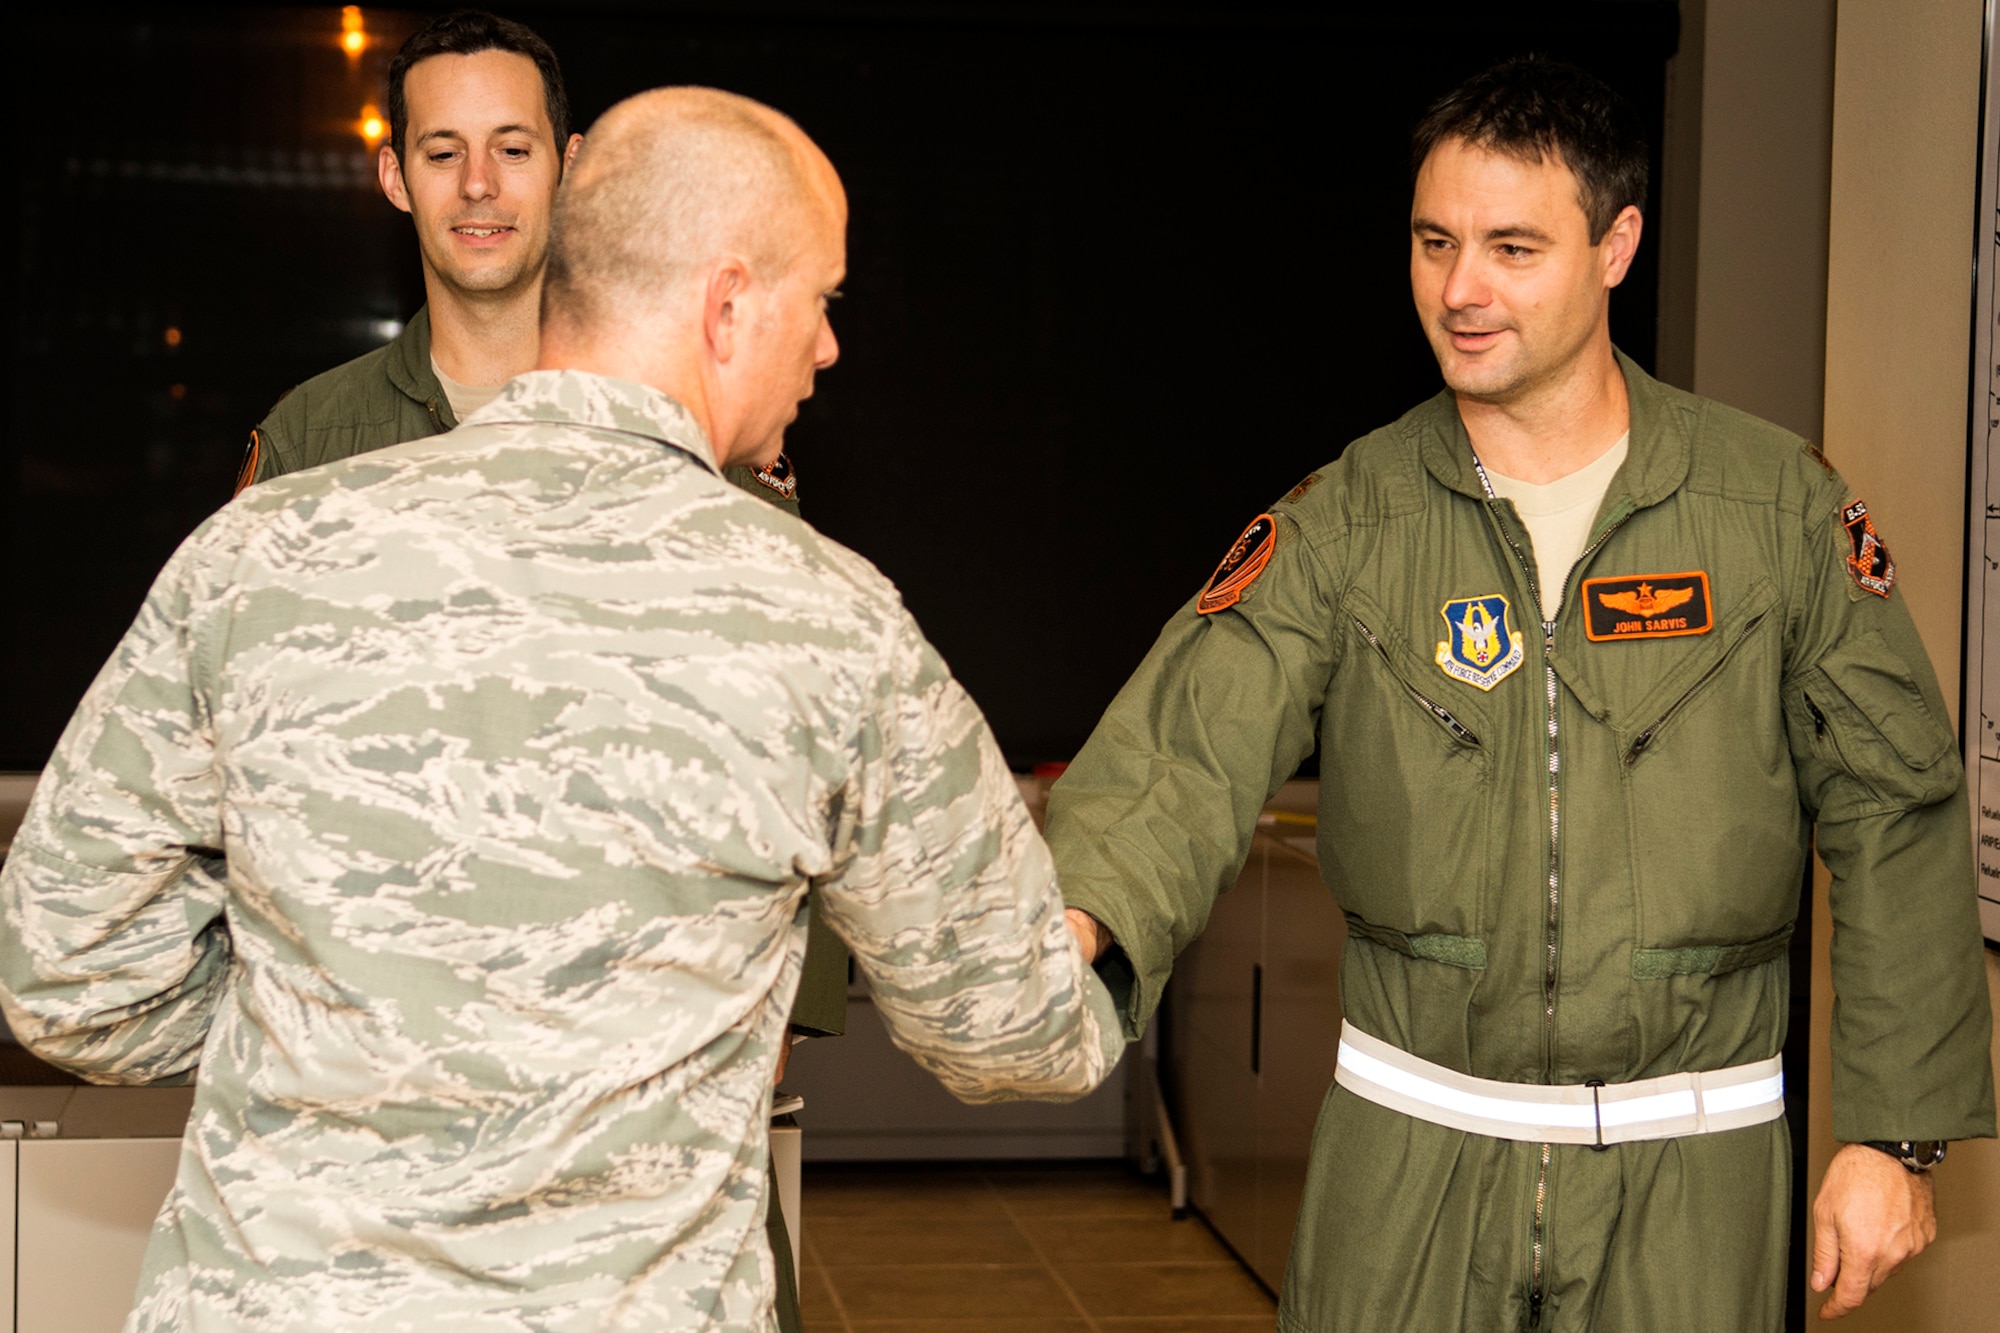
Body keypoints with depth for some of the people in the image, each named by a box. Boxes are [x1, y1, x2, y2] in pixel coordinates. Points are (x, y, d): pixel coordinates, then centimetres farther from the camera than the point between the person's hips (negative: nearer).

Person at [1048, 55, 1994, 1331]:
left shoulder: (1780, 506, -3)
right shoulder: (1347, 522, -3)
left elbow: (1896, 817, 0)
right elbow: (1189, 748, -17)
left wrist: (1893, 1133, -2)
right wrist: (1079, 919, -38)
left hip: (1689, 1160, 0)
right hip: (1410, 1142, 1)